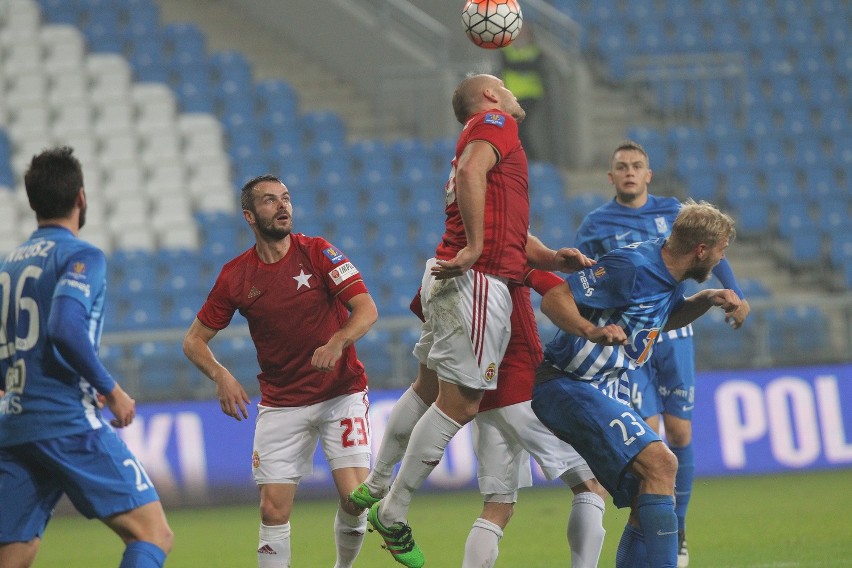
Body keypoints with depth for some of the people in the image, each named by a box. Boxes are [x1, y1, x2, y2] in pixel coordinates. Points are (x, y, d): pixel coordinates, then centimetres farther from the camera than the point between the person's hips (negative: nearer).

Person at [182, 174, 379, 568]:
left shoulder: (318, 253, -7)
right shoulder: (235, 276, -2)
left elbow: (366, 309, -14)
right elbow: (194, 340, 4)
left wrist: (337, 342, -34)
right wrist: (220, 376, -15)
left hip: (341, 394, -1)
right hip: (281, 404, 1)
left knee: (354, 498, -13)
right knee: (273, 510, -6)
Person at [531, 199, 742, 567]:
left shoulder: (669, 274, 8)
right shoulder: (633, 267, -19)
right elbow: (554, 300, -21)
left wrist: (707, 300, 12)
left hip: (609, 392, 10)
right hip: (568, 385, -10)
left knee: (650, 502, 5)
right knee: (659, 463, -24)